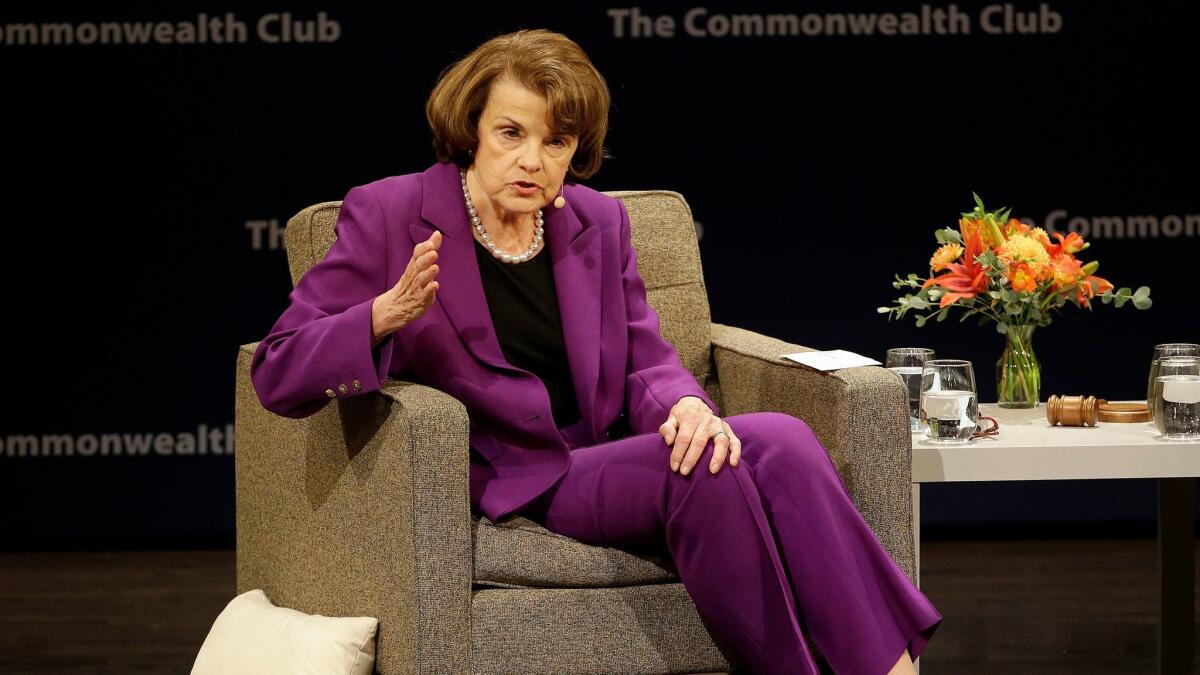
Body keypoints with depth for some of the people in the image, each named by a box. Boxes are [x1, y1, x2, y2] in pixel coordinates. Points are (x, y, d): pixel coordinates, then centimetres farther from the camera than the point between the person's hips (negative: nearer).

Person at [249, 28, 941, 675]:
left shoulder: (598, 221, 13)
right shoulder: (386, 215, -1)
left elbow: (645, 361, 13)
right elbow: (276, 373, -5)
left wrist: (686, 404, -13)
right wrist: (387, 314, -24)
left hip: (616, 454, 5)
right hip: (517, 480, -5)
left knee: (785, 442, -25)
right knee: (709, 474, -31)